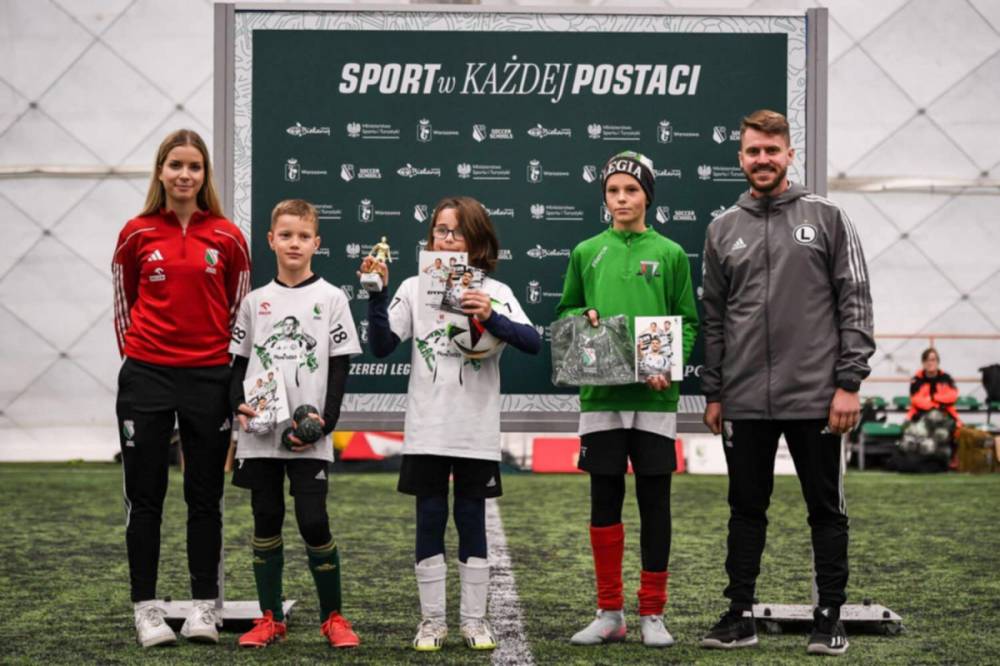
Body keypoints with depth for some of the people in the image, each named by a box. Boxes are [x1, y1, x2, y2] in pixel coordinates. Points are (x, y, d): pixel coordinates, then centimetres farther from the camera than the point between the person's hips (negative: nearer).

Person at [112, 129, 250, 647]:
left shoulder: (227, 238, 1)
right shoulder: (137, 234, 1)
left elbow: (239, 307, 9)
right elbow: (122, 301, 10)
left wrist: (226, 361, 7)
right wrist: (134, 353, 8)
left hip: (209, 378, 0)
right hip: (146, 376, 0)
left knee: (204, 498, 6)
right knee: (144, 497, 3)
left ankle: (204, 607, 13)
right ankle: (146, 608, 10)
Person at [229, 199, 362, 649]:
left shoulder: (330, 299, 2)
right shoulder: (255, 301, 9)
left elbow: (339, 367, 0)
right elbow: (239, 361, 12)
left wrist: (325, 422, -11)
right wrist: (239, 405, -6)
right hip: (259, 434, 3)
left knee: (314, 523, -6)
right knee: (266, 522, 7)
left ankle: (332, 617, 8)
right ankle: (270, 618, 16)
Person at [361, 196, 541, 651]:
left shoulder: (495, 292, 2)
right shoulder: (414, 288, 4)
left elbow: (532, 342, -11)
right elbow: (381, 346, -4)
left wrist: (491, 319, -26)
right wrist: (376, 296, -15)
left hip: (477, 433, 0)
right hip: (426, 433, 1)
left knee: (472, 522, 6)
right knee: (430, 521, 5)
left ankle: (474, 620, 14)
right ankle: (431, 621, 12)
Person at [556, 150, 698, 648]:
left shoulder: (670, 254, 5)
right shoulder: (586, 253, 9)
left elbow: (688, 322, 4)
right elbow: (565, 312, 15)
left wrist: (669, 366, -12)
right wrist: (584, 319, -8)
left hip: (654, 397, -1)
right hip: (600, 395, 1)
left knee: (654, 502, 3)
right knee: (604, 501, 4)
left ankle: (652, 614, 10)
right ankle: (609, 612, 13)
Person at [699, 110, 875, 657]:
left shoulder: (826, 218, 1)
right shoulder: (723, 230, 10)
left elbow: (855, 303, -2)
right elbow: (713, 317, 13)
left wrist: (849, 382, -9)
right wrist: (713, 393, 9)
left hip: (814, 398, -3)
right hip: (744, 401, 3)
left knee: (826, 509, 4)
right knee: (746, 509, 9)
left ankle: (830, 616, 12)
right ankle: (740, 614, 16)